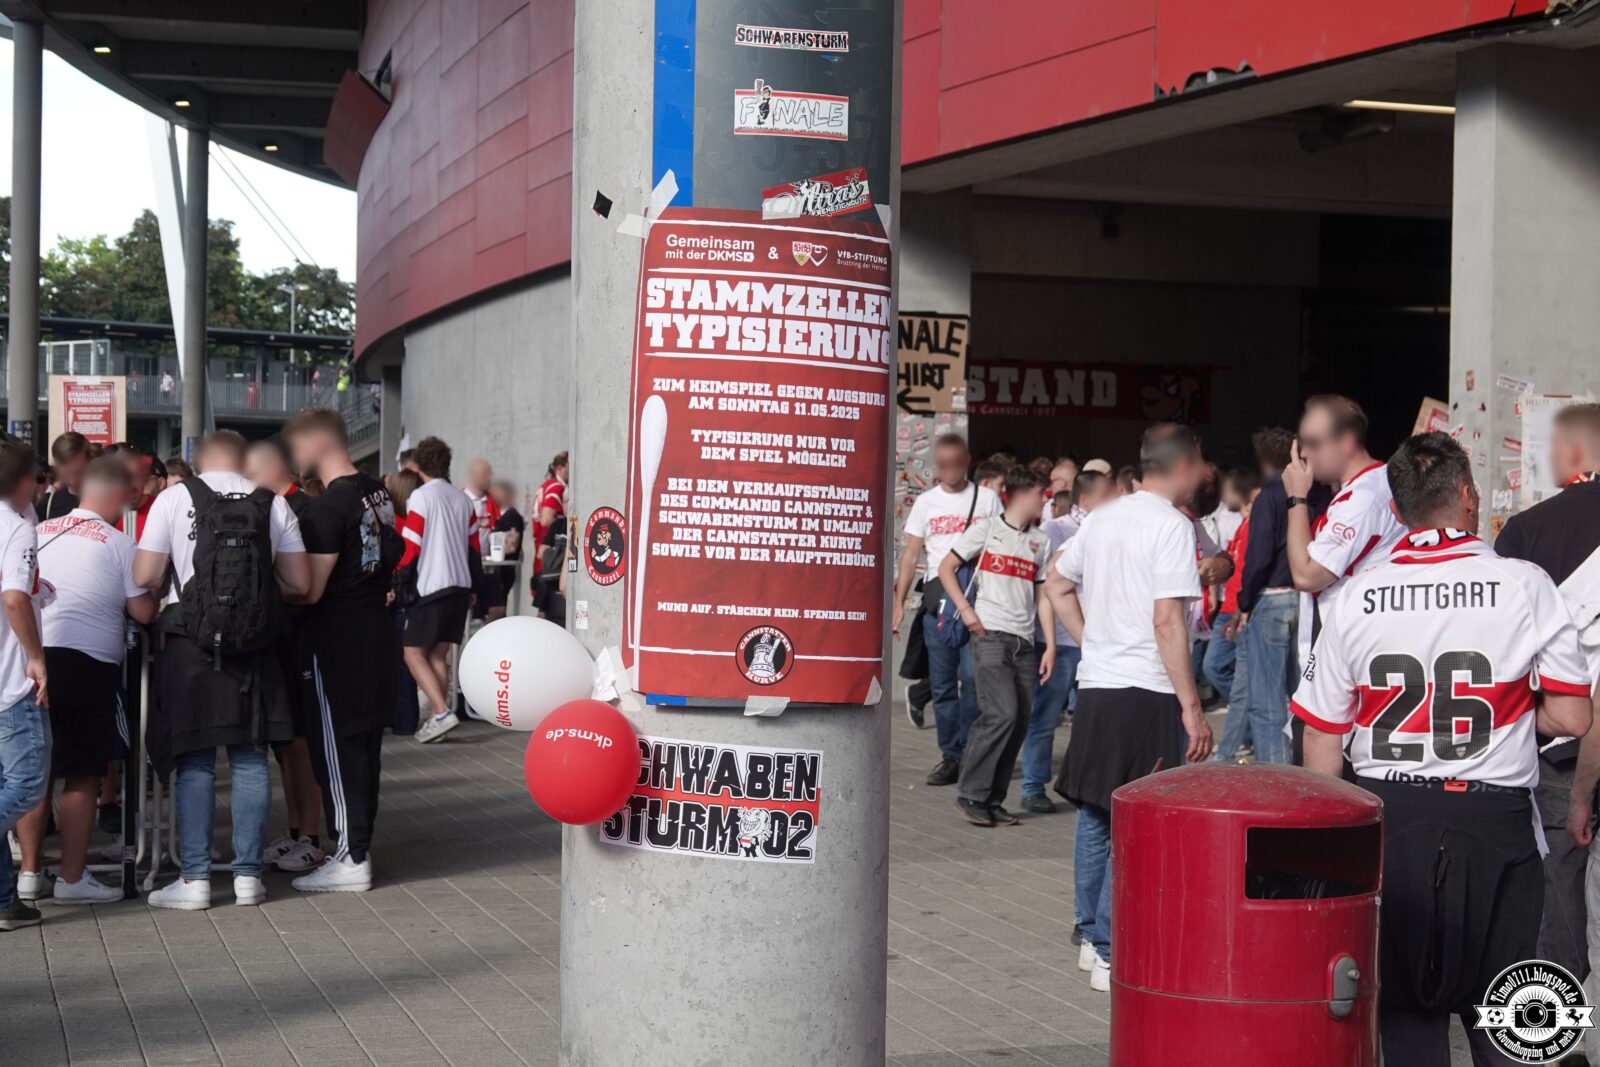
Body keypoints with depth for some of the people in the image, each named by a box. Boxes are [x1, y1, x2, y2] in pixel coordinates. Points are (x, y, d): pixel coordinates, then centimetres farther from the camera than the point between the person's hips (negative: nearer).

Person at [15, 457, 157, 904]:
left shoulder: (40, 531, 12)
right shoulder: (118, 543, -2)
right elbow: (143, 612, -3)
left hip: (32, 655, 5)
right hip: (86, 662, -5)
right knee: (82, 777, 2)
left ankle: (30, 871, 18)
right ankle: (73, 878, 4)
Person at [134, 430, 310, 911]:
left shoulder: (175, 498, -2)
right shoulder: (273, 504, 4)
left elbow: (144, 576, -5)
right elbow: (300, 582, 4)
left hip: (190, 642, -2)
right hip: (254, 647, 2)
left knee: (194, 761, 4)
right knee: (250, 758, 9)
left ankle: (195, 877, 4)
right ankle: (247, 874, 11)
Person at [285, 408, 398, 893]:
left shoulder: (327, 507, -18)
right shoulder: (378, 493, 8)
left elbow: (311, 590, -19)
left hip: (334, 639, -9)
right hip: (374, 629, 9)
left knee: (337, 747, -3)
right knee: (365, 742, 13)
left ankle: (350, 859, 0)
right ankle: (357, 844, 22)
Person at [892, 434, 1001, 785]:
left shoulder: (986, 499, 6)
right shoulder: (926, 502, 12)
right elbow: (911, 554, 12)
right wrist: (899, 601, 5)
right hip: (937, 596, 3)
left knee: (972, 677, -11)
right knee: (942, 683, 3)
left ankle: (967, 753, -4)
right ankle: (950, 756, 9)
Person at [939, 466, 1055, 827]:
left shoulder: (1040, 540, 17)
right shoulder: (987, 528, 2)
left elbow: (1042, 595, 16)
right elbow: (945, 568, 4)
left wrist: (1050, 646, 8)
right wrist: (965, 610, -8)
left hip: (1024, 642, 6)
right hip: (990, 635, -6)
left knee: (1019, 721, 1)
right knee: (1002, 714, -17)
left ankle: (993, 800, 11)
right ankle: (970, 795, -7)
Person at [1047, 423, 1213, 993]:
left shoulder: (1103, 518, 12)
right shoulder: (1171, 525, -12)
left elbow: (1057, 585, 22)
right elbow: (1168, 622, -18)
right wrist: (1192, 706, -16)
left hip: (1095, 688, 8)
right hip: (1147, 694, -8)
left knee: (1095, 817, 15)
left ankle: (1094, 937, 26)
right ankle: (1116, 954, -2)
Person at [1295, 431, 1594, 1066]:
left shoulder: (1354, 598, -1)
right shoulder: (1525, 587, -7)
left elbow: (1321, 735, 2)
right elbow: (1572, 719, -6)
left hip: (1386, 821, 2)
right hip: (1493, 823, -2)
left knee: (1404, 1009, 12)